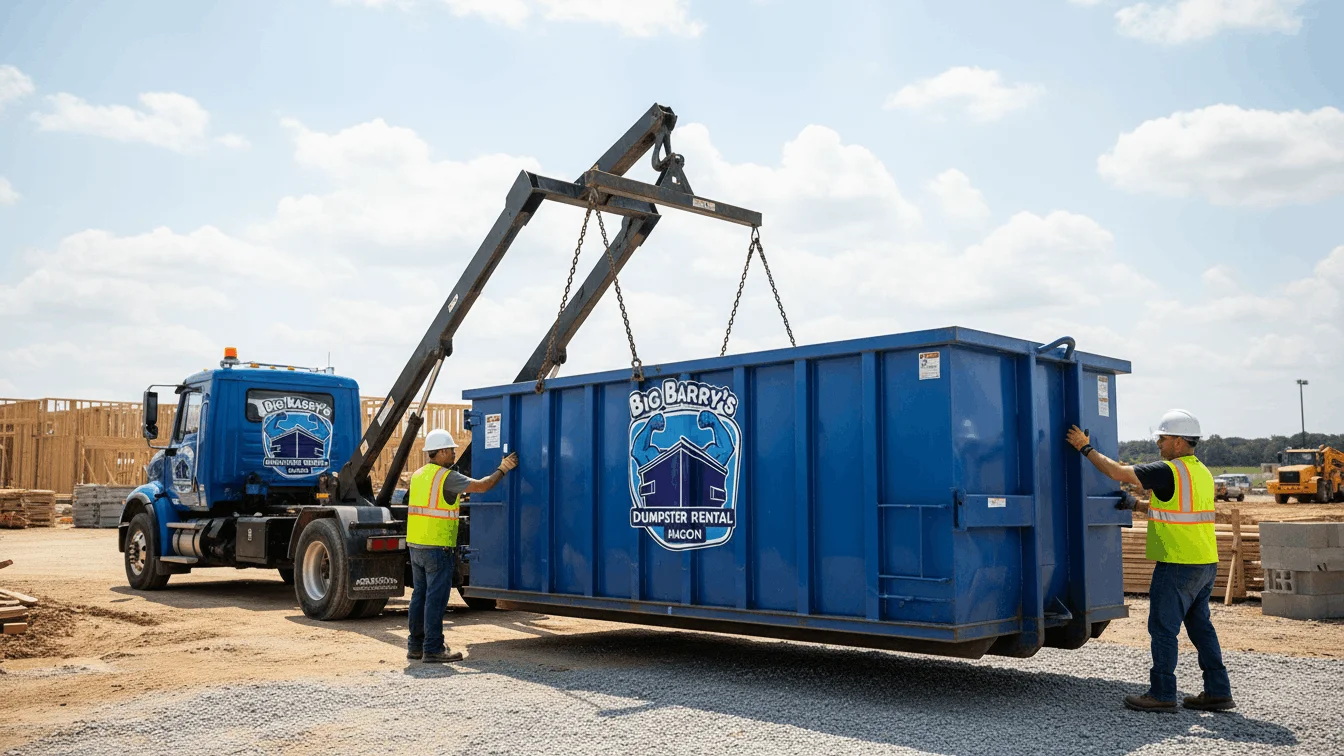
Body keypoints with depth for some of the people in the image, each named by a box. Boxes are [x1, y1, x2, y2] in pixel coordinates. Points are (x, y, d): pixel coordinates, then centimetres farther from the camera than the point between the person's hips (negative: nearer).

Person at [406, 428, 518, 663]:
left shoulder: (418, 475, 13)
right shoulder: (446, 477, -13)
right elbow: (481, 486, -13)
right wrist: (503, 469, 0)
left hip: (415, 545, 9)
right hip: (438, 547, -9)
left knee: (420, 595, 14)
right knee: (436, 598, -4)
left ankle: (415, 645, 19)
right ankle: (433, 649, -2)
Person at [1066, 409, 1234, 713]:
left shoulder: (1169, 471, -16)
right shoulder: (1202, 471, 13)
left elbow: (1116, 472, -16)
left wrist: (1086, 448, -5)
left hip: (1178, 564, -9)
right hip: (1205, 563, 9)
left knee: (1163, 628, -1)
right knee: (1200, 626, 14)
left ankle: (1162, 694, 4)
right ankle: (1217, 691, 17)